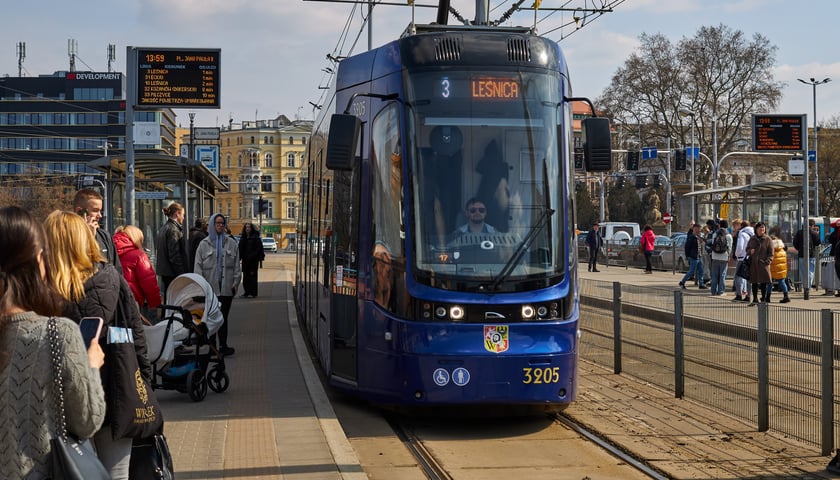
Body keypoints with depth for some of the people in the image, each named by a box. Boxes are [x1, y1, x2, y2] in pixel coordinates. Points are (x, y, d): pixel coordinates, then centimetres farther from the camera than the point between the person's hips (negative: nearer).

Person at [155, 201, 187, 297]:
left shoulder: (163, 229, 15)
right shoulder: (173, 229, -14)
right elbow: (174, 255, -19)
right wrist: (181, 274, -16)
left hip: (164, 272, 10)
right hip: (172, 274, -10)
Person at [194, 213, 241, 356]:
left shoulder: (231, 243, 9)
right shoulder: (204, 244, 5)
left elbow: (236, 265, 9)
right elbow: (198, 267, 3)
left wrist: (236, 282, 1)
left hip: (226, 287, 1)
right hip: (209, 287, -1)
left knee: (223, 317, 3)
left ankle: (223, 345, 7)